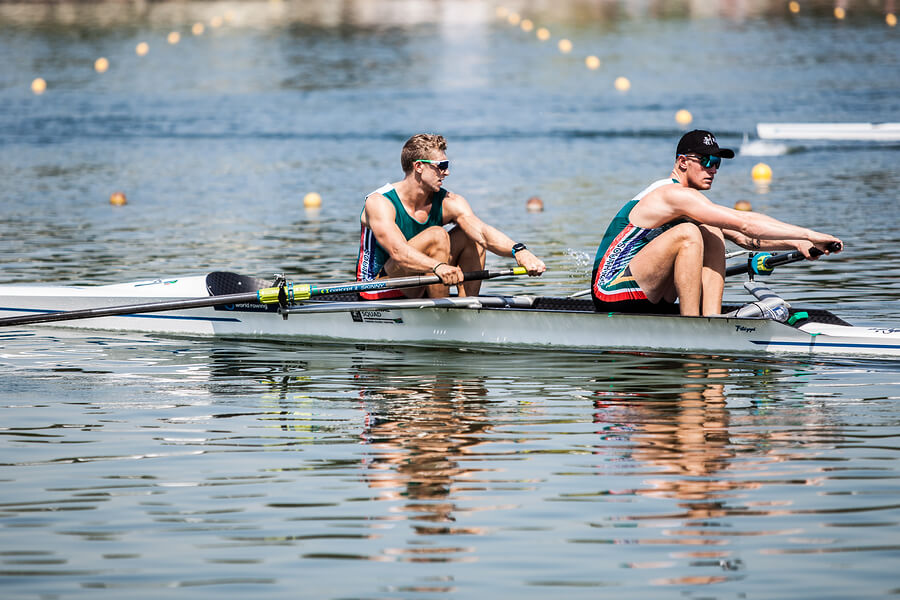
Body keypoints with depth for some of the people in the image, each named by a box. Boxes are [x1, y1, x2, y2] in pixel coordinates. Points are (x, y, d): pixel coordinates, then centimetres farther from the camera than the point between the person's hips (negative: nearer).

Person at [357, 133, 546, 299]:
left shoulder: (449, 202, -5)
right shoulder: (379, 203, -19)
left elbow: (483, 231, -21)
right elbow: (398, 252, -37)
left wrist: (518, 251, -42)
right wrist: (438, 267, -55)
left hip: (416, 291, 6)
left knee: (471, 235, -8)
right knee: (437, 235, -26)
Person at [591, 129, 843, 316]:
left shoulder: (689, 202, 16)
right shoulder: (675, 194, -15)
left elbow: (743, 238, 15)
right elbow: (745, 223, -20)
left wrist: (795, 243, 2)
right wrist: (809, 235, -18)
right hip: (613, 291, -10)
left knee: (712, 234, 3)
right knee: (688, 233, -26)